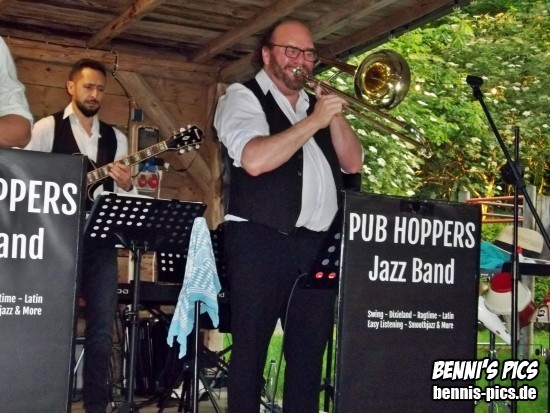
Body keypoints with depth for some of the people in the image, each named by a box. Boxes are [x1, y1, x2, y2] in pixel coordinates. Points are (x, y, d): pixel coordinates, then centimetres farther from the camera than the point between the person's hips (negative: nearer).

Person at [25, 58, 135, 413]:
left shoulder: (116, 138, 15)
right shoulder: (47, 128, 4)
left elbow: (123, 196, 12)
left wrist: (126, 186, -9)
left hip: (100, 239, 4)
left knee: (102, 325, 3)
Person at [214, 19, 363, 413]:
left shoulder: (316, 104, 21)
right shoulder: (242, 97, 2)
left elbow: (353, 163, 12)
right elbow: (254, 160, -16)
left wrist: (334, 113, 0)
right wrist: (314, 121, -12)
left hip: (318, 243, 6)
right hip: (260, 240, -6)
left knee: (311, 350, 7)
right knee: (251, 348, -2)